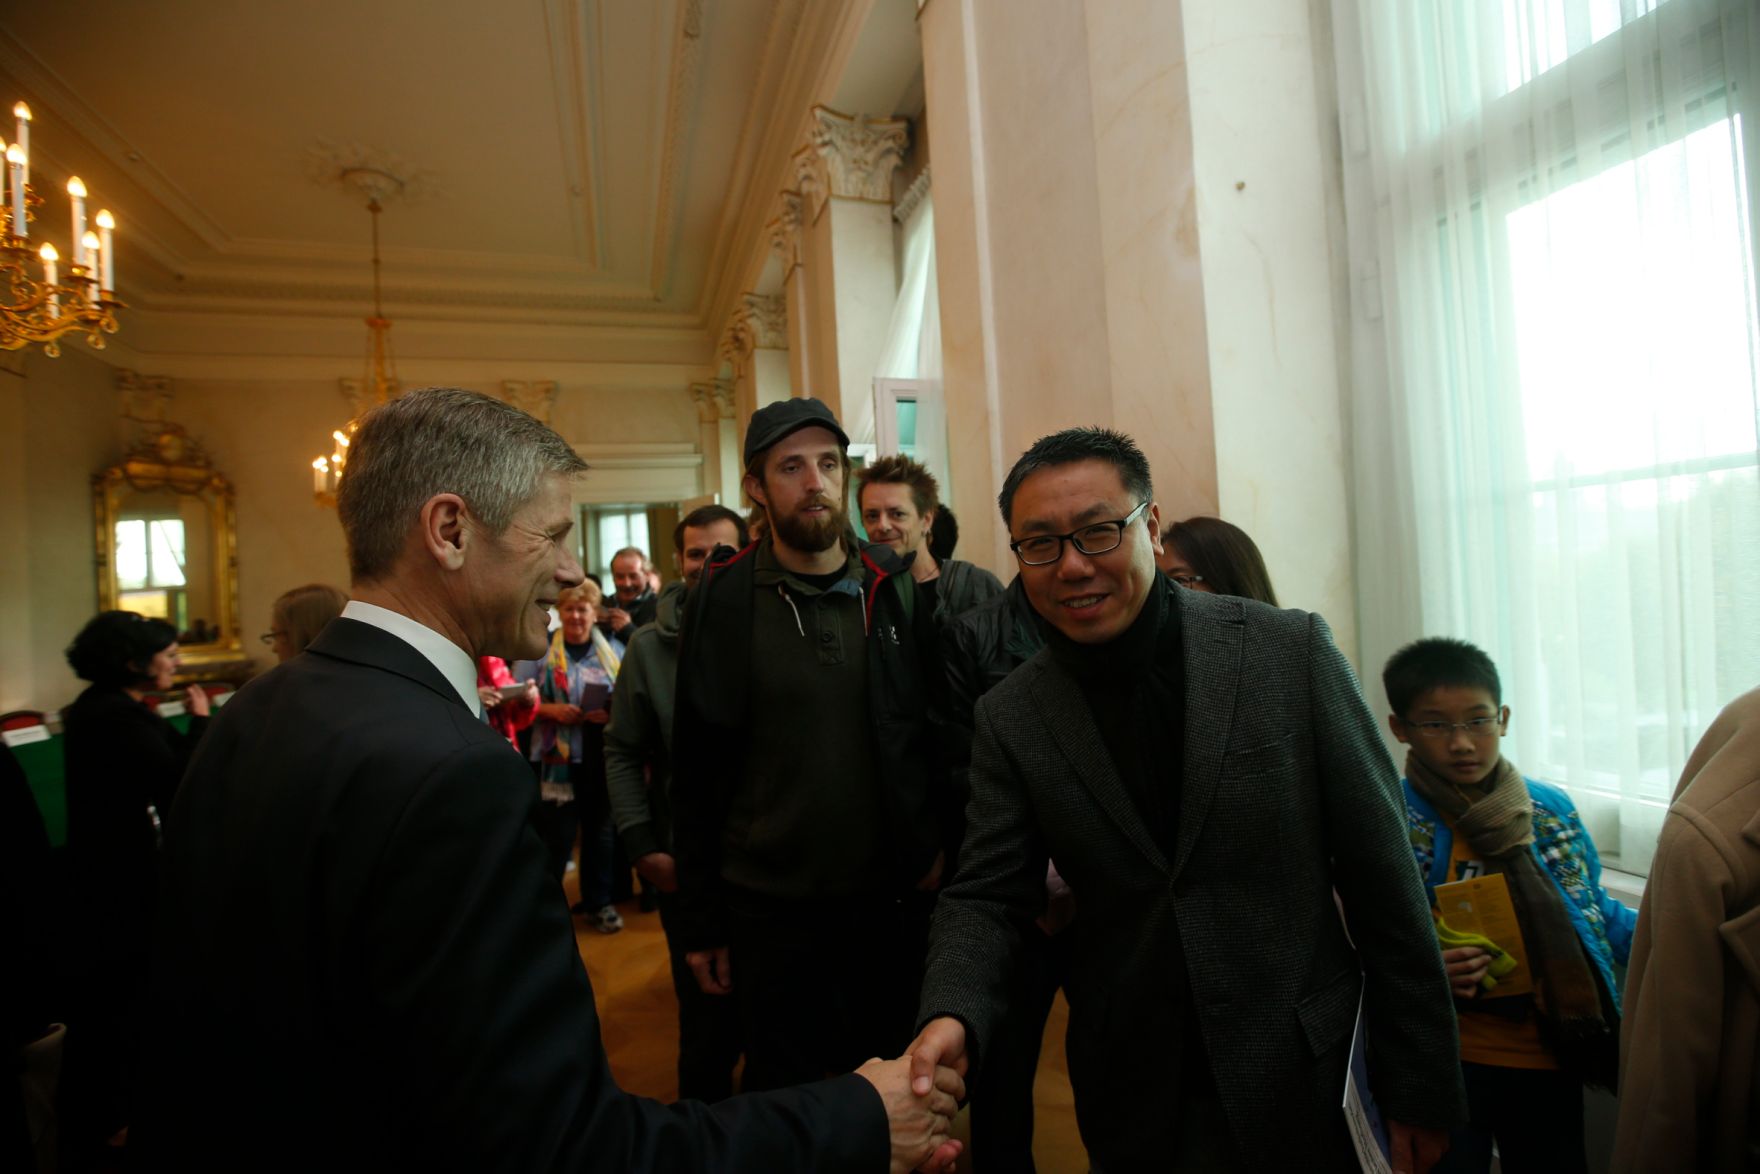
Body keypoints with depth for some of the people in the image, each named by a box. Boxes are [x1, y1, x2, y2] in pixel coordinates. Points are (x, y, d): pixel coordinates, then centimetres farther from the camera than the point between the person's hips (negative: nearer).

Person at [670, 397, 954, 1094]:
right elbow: (697, 769, -3)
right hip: (770, 906, -1)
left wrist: (938, 845, -6)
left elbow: (939, 726, 5)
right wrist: (700, 919, -1)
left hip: (892, 899, 2)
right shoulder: (725, 598, -6)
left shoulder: (896, 587, -1)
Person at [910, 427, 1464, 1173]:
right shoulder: (1010, 718, -7)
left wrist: (1420, 1088, -3)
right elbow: (987, 896, -5)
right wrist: (952, 1014, -24)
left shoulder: (1291, 652, -13)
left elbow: (1381, 878, -7)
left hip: (1303, 1083, -2)